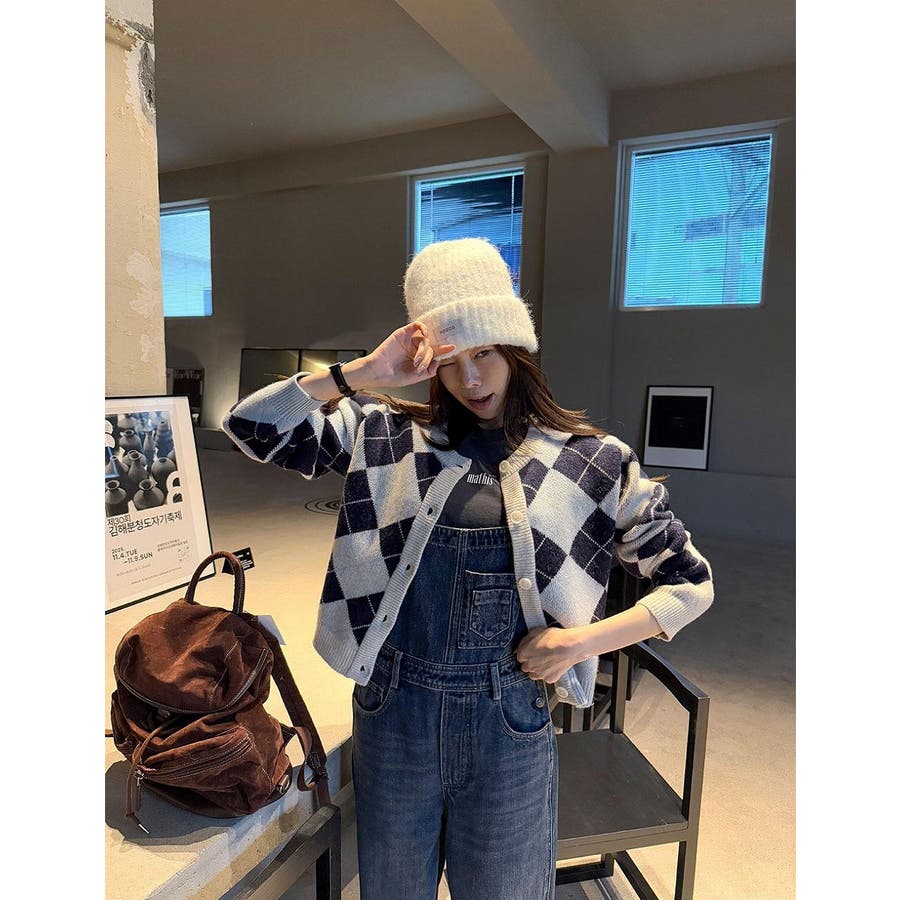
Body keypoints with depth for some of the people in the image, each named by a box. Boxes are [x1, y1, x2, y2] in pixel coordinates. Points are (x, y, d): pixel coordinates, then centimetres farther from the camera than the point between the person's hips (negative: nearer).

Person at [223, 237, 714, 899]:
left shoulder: (593, 462, -5)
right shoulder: (387, 436, -2)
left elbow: (691, 583, 0)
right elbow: (253, 425, -6)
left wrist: (585, 639, -13)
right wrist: (365, 374, -15)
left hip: (510, 721, -1)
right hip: (391, 713, 2)